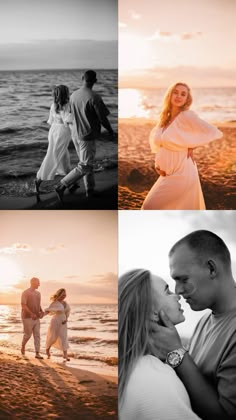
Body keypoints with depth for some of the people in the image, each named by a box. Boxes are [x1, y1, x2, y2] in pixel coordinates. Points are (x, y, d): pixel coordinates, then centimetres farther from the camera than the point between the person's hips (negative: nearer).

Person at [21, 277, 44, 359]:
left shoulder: (38, 293, 11)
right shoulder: (25, 293, -10)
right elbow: (23, 305, -17)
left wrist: (41, 312, -1)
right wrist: (31, 314, -26)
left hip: (36, 318, 6)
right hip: (27, 318, -6)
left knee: (37, 335, -1)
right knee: (28, 334, 3)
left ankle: (37, 354, -2)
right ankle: (23, 346, 32)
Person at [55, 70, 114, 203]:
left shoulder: (73, 95, 0)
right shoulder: (94, 97, -20)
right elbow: (103, 118, -15)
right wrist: (110, 130, 3)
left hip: (76, 134, 7)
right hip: (88, 137, -7)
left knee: (88, 163, 19)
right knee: (84, 167, 0)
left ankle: (90, 190, 27)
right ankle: (62, 187, -6)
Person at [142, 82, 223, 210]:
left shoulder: (187, 116, -14)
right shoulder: (165, 118, 8)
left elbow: (215, 133, -19)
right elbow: (154, 138, 23)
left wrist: (192, 146, -9)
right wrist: (157, 162, 8)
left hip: (181, 174, -8)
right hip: (169, 174, 8)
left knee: (150, 207, -7)